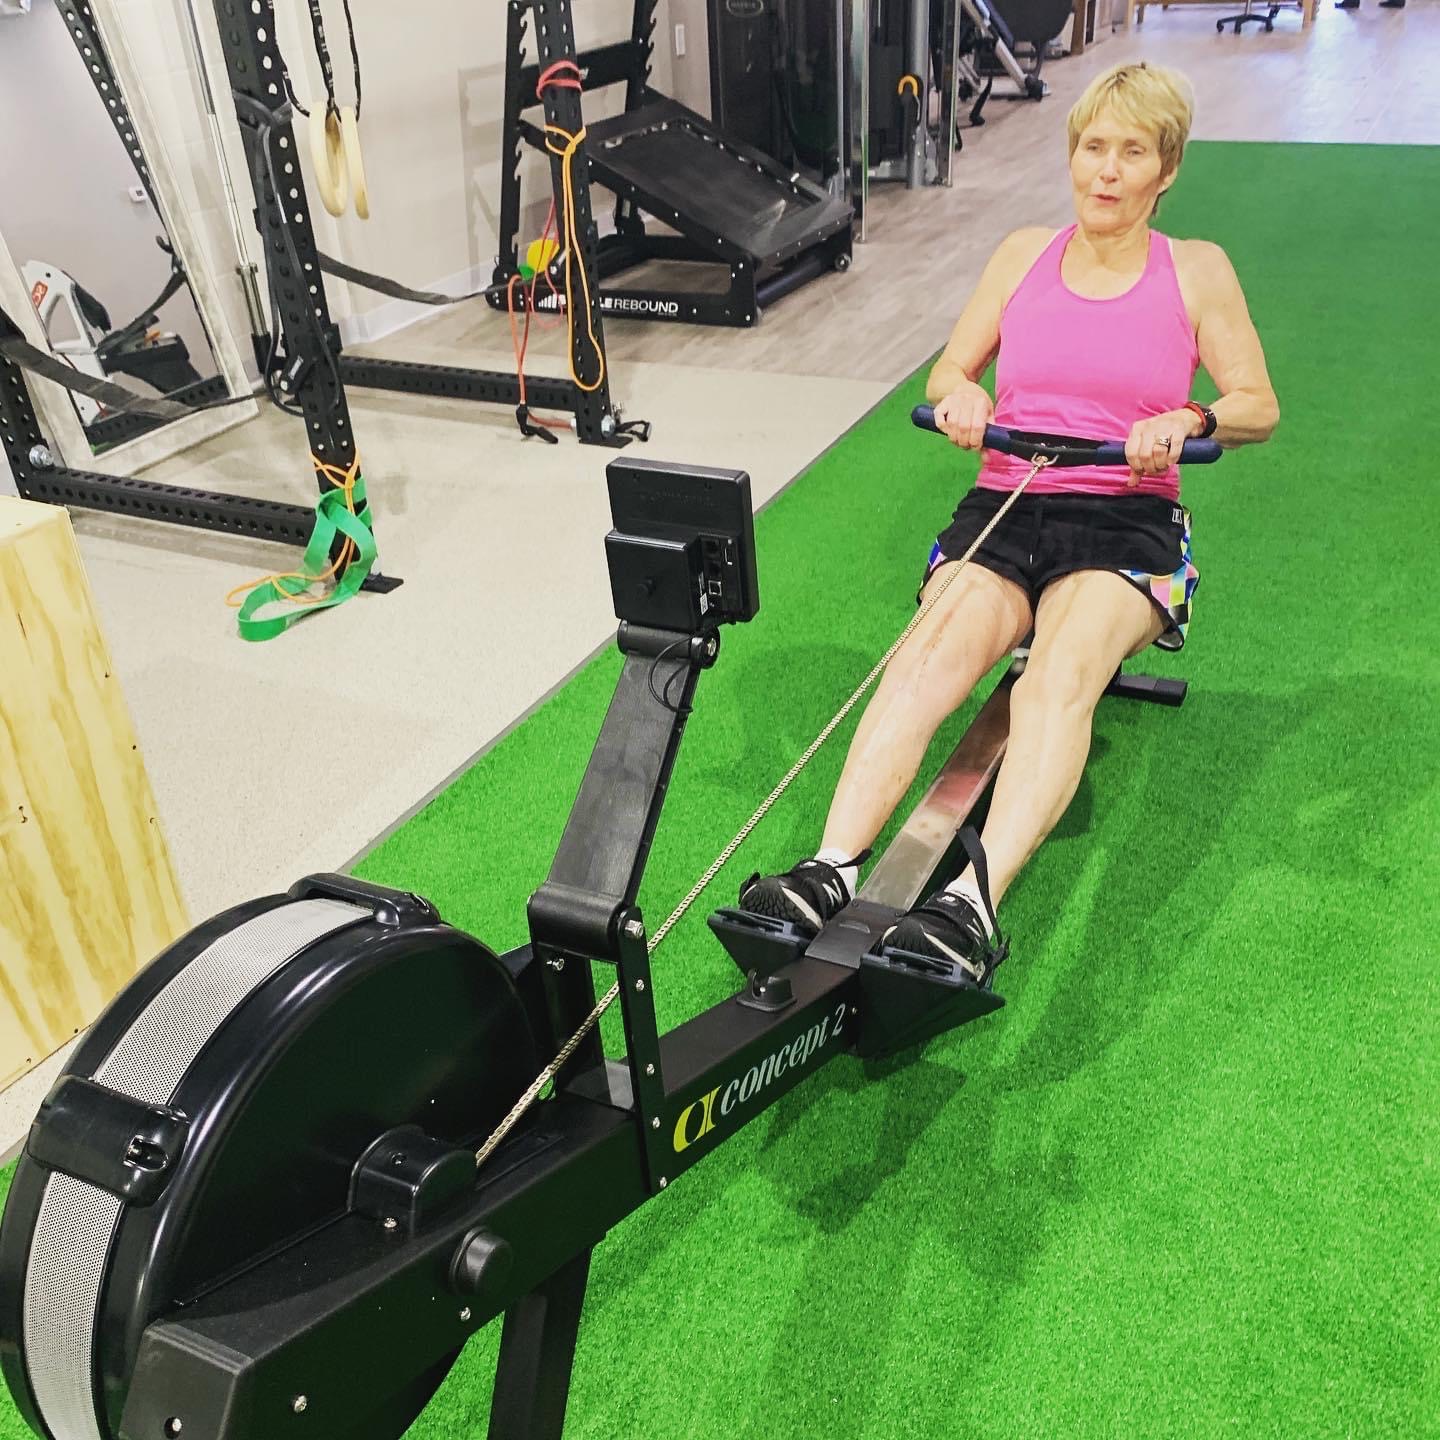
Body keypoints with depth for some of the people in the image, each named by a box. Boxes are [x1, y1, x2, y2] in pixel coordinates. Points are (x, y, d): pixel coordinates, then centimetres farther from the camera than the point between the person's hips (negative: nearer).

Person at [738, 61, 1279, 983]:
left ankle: (976, 903, -51)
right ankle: (834, 870, -46)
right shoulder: (1025, 254, 18)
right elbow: (950, 371, 18)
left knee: (1062, 672, -36)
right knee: (935, 648, -32)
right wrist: (959, 395, -7)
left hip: (1127, 522, -2)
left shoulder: (1197, 271, 12)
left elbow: (1259, 407, 8)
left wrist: (1185, 421, -14)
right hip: (1005, 507, 2)